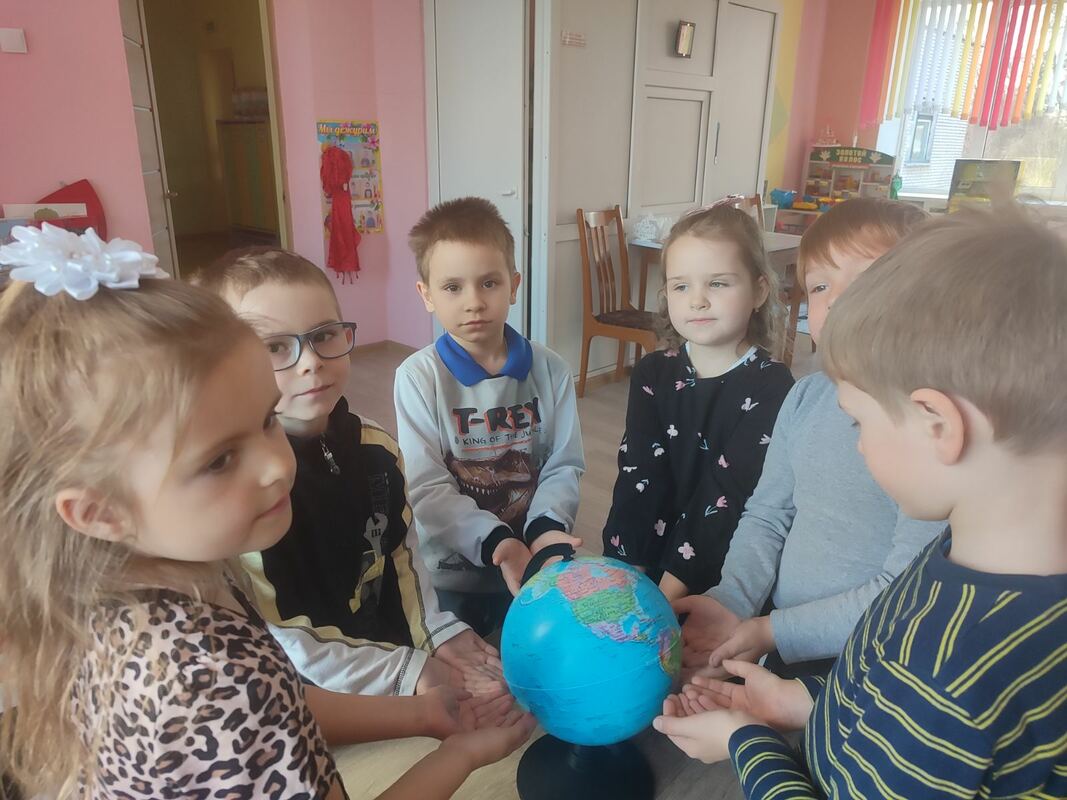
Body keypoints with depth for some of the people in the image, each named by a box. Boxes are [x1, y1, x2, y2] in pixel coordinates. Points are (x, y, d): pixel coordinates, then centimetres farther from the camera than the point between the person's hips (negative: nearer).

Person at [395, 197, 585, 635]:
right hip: (449, 574, -2)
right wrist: (496, 542, -30)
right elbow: (427, 488, -18)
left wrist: (546, 527, -24)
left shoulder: (550, 370, -4)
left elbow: (564, 465, -5)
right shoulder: (418, 377, -13)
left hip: (535, 566, 3)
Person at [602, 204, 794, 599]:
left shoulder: (771, 387, -7)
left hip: (721, 577, -3)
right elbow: (637, 477, -4)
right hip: (645, 563, 4)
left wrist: (671, 590, -22)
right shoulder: (652, 374, 5)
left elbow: (727, 497, -15)